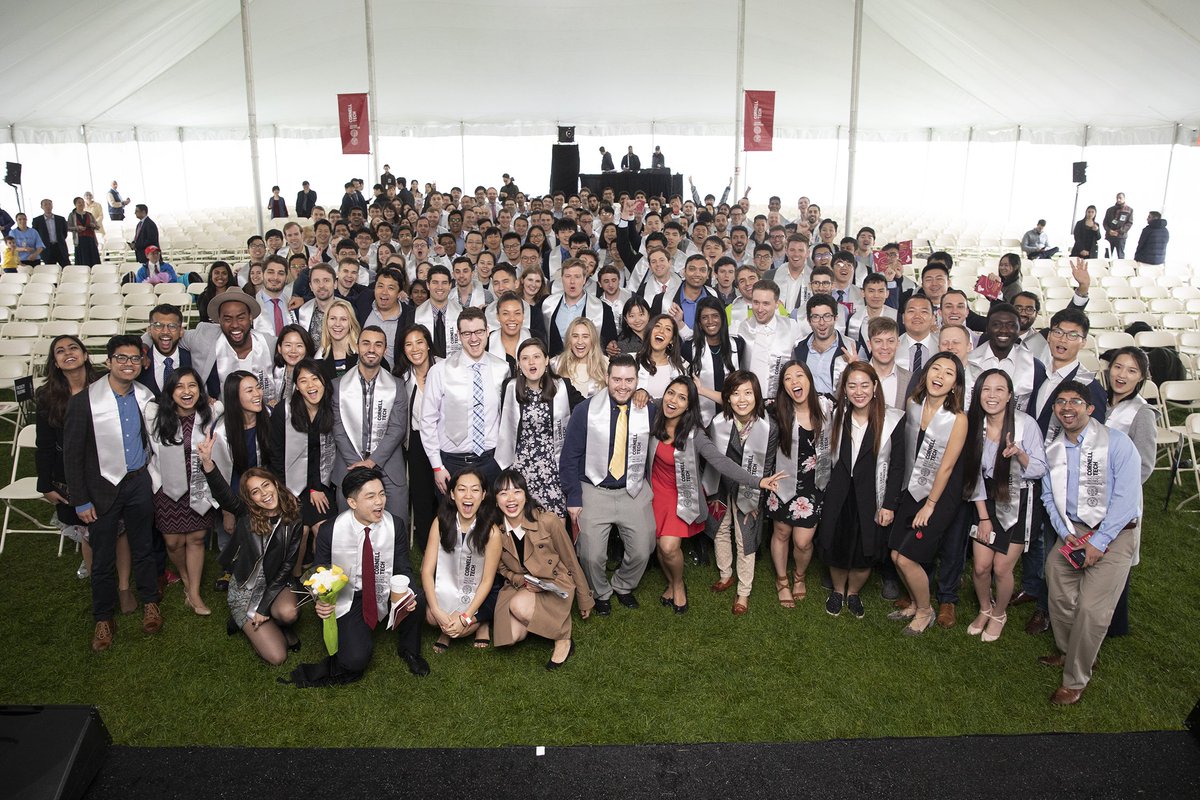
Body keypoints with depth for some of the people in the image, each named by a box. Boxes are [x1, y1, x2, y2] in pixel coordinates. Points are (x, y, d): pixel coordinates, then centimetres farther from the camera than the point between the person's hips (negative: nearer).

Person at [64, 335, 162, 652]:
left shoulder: (145, 396, -3)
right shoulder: (84, 401, -16)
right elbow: (72, 453, -11)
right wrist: (81, 501, -9)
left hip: (139, 483, 3)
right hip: (103, 487, -3)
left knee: (143, 547, 16)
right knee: (102, 557, 8)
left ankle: (150, 601, 35)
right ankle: (102, 617, 25)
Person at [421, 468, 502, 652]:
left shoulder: (491, 532, -18)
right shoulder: (441, 523, -11)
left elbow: (487, 581, -11)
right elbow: (427, 571, -11)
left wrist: (466, 618, -19)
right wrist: (436, 610, -23)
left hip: (478, 595, -2)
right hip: (446, 589, 2)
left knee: (460, 629, -23)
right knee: (430, 617, -24)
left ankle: (481, 623, 8)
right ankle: (449, 629, 8)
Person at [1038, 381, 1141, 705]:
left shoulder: (1116, 442, -12)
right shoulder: (1052, 449, 7)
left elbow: (1126, 497, -16)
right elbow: (1048, 496, 13)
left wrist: (1098, 542, -18)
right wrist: (1066, 533, -3)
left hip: (1114, 533, -5)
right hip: (1074, 531, 5)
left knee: (1091, 609, -12)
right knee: (1060, 598, 3)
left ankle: (1075, 680, 4)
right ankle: (1069, 653, 32)